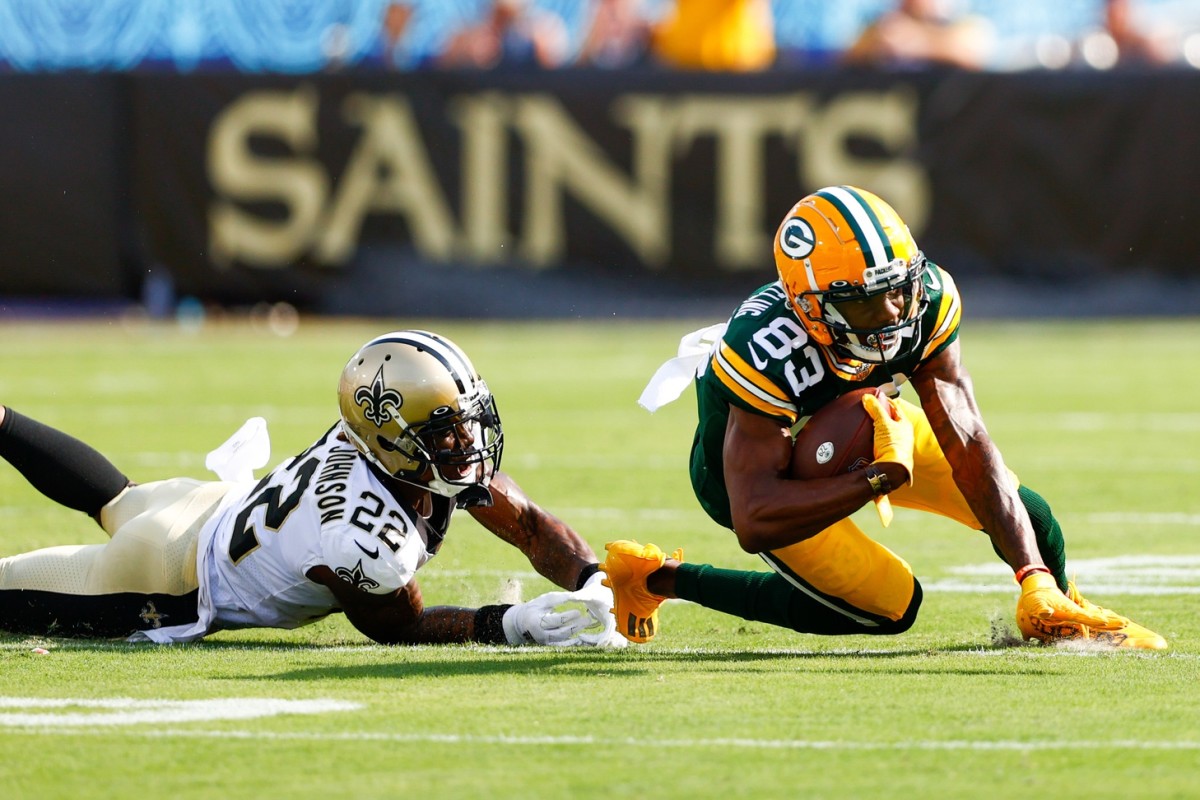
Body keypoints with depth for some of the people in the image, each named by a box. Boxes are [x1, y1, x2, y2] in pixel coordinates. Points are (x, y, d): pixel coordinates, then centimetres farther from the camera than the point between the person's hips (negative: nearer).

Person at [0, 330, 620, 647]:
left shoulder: (446, 442, -19)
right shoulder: (364, 540, -41)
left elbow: (532, 526, -9)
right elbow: (397, 627, -21)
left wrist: (593, 585, -25)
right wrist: (510, 624, -31)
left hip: (218, 509, 8)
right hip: (170, 578, -8)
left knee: (117, 501, 40)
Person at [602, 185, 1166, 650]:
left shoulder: (928, 300, -29)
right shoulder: (768, 355, -43)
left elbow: (968, 446, -26)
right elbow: (755, 523, -44)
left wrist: (1035, 583, -32)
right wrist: (881, 477, -44)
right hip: (754, 461, -5)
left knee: (1027, 518, -4)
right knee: (890, 606, -14)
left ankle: (1058, 608, 33)